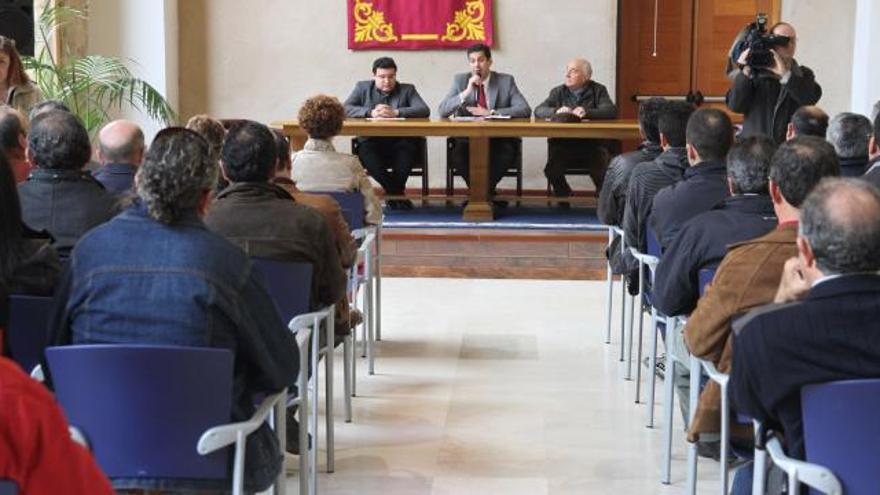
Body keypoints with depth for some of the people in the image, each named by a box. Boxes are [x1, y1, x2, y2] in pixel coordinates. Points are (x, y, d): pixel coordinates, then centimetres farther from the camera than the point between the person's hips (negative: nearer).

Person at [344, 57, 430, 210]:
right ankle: (397, 192, -19)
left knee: (409, 148, -34)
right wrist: (371, 112, -14)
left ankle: (393, 191, -12)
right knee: (365, 150, -34)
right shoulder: (362, 88, 16)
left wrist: (396, 113, -16)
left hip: (400, 142, 0)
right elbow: (345, 109, 1)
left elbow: (424, 110, -3)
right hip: (372, 141, 0)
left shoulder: (407, 89, 14)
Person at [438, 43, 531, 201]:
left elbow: (525, 110, -8)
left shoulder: (506, 81, 2)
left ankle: (488, 189, -7)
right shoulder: (460, 80, 5)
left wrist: (491, 112, -17)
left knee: (508, 150, -32)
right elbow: (442, 112, -4)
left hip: (498, 140, 0)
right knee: (457, 152, -31)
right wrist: (466, 92, -17)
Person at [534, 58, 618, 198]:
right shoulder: (558, 92, 16)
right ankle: (563, 196, 6)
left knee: (602, 171, -26)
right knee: (552, 171, -24)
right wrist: (556, 111, -19)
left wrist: (587, 112, -24)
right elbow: (538, 111, 3)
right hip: (562, 144, 1)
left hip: (592, 143, -1)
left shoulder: (598, 90, 10)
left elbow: (611, 111, -7)